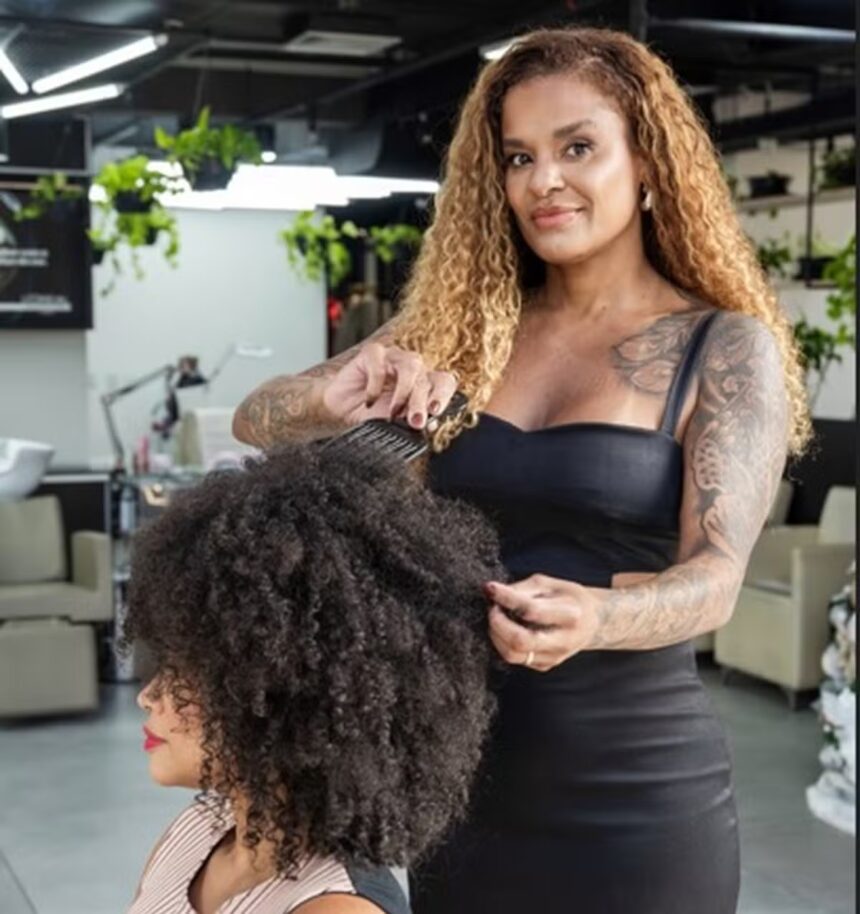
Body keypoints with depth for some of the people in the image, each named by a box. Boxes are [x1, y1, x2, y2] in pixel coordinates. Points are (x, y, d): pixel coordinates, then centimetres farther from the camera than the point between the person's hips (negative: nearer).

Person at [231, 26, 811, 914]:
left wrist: (591, 617, -36)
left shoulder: (727, 347, -7)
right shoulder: (463, 328, 3)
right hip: (457, 779, 4)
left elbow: (715, 576, -15)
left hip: (634, 801, -3)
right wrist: (334, 399, -19)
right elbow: (257, 418, 4)